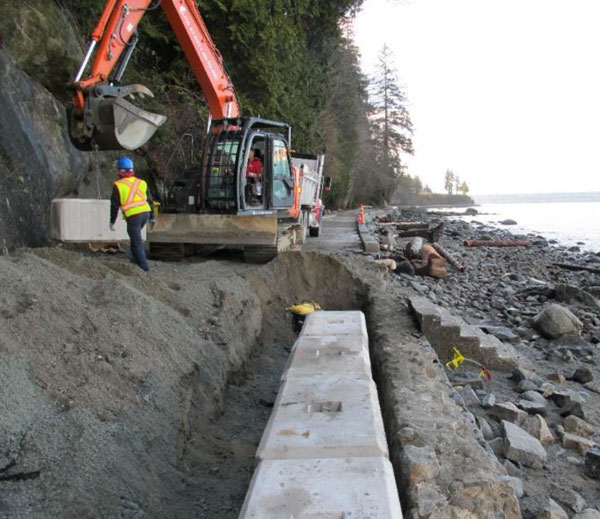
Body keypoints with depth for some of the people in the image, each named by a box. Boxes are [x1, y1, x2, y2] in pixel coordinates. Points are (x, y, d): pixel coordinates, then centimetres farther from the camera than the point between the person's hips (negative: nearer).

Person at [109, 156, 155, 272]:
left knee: (137, 242, 3)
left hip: (133, 217, -6)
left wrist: (112, 221, 8)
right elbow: (149, 201, 13)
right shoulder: (141, 182, 11)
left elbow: (115, 205, -1)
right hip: (145, 213, 6)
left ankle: (144, 266, 3)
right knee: (135, 235, 27)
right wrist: (152, 217, 18)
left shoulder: (118, 185, -3)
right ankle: (137, 258, 29)